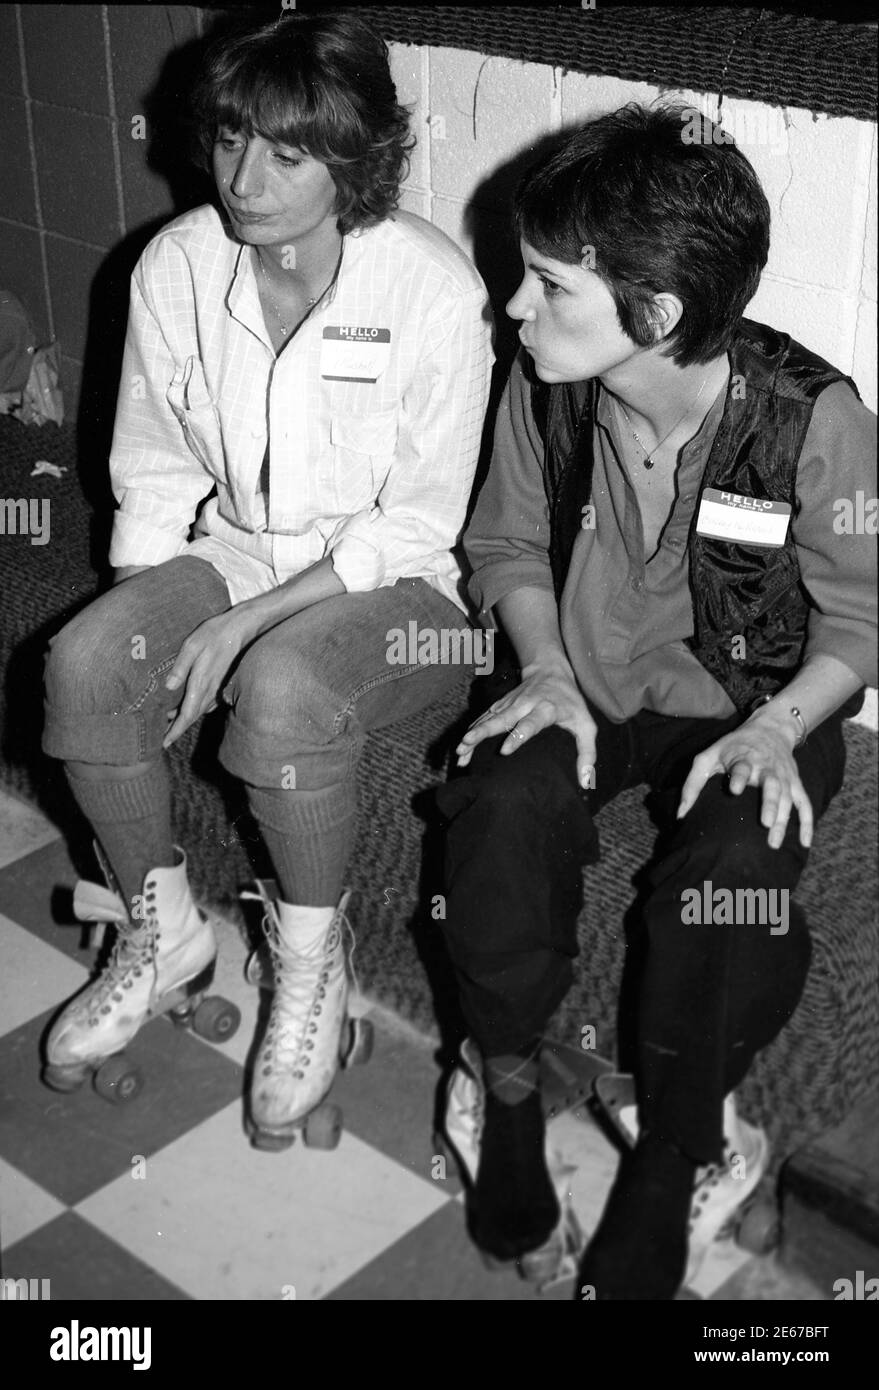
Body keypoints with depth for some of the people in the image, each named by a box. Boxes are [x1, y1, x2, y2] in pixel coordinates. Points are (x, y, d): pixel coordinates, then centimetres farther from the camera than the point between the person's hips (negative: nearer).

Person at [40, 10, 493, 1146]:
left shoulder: (434, 289, -19)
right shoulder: (176, 265, -5)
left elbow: (417, 525, -15)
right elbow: (153, 476, 5)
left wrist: (246, 622, -20)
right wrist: (141, 627, -8)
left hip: (389, 584, -4)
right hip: (230, 553, 5)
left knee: (282, 688, -36)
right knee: (81, 666, -23)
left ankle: (311, 960, -8)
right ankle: (162, 933, 2)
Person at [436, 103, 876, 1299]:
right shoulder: (545, 389, -11)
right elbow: (510, 544, 7)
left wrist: (775, 730, -23)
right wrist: (546, 669, -9)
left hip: (757, 705, -3)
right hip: (588, 681, 3)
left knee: (726, 876, -31)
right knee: (501, 803, -27)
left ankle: (670, 1165, -8)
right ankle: (508, 1098, -7)